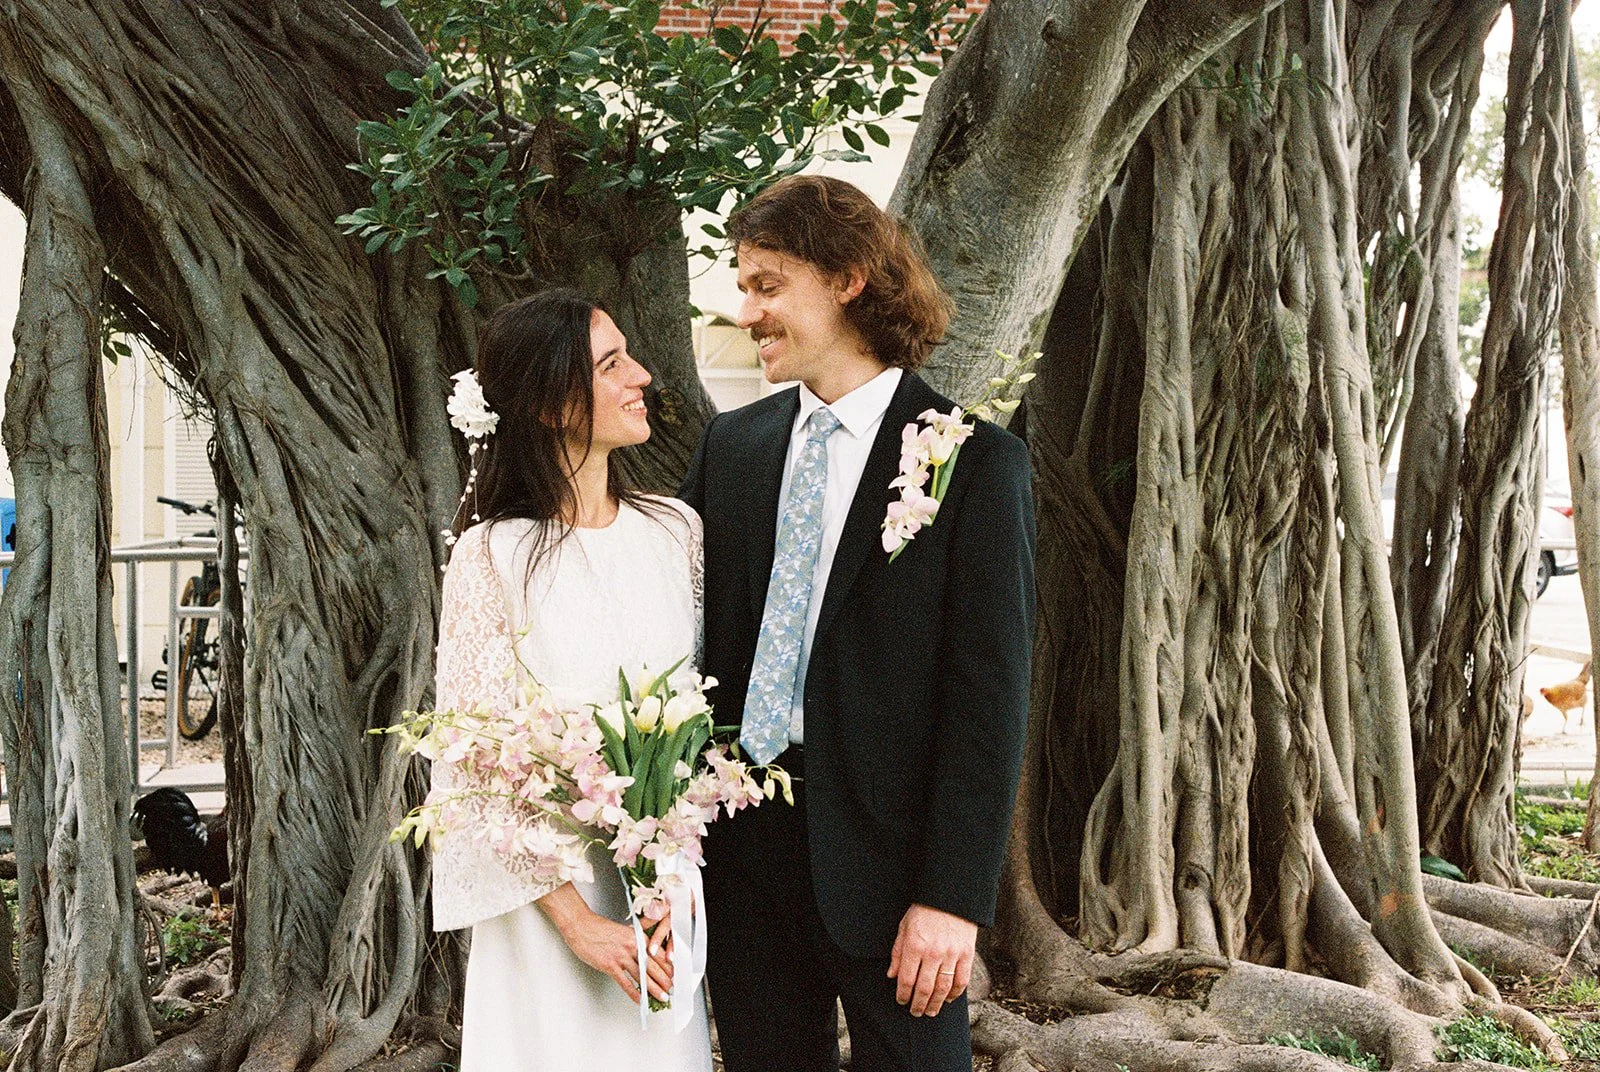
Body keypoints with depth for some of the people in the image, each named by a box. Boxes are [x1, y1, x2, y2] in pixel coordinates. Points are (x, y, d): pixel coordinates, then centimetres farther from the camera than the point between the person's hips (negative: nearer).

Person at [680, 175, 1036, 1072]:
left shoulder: (974, 459, -8)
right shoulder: (731, 445, 9)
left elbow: (990, 693, -10)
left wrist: (954, 895, -14)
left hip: (886, 845, -4)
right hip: (742, 839, 5)